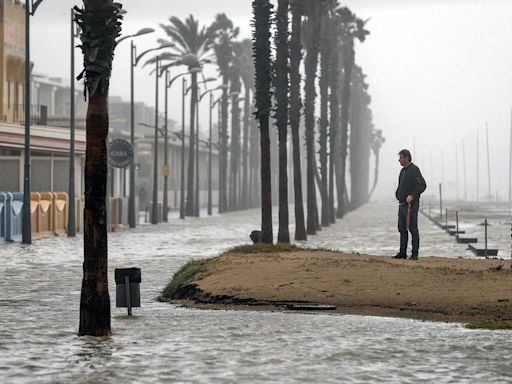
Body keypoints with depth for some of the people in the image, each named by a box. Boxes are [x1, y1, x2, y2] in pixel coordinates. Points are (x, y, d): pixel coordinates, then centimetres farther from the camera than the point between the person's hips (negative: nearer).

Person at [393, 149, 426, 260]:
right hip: (402, 205, 9)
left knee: (413, 229, -6)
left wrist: (412, 195, -25)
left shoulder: (414, 170, -11)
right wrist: (398, 194, 13)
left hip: (411, 205, -9)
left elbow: (422, 185, -19)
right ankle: (402, 253, 13)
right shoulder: (403, 171, 17)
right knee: (402, 229, 9)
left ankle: (415, 254, -4)